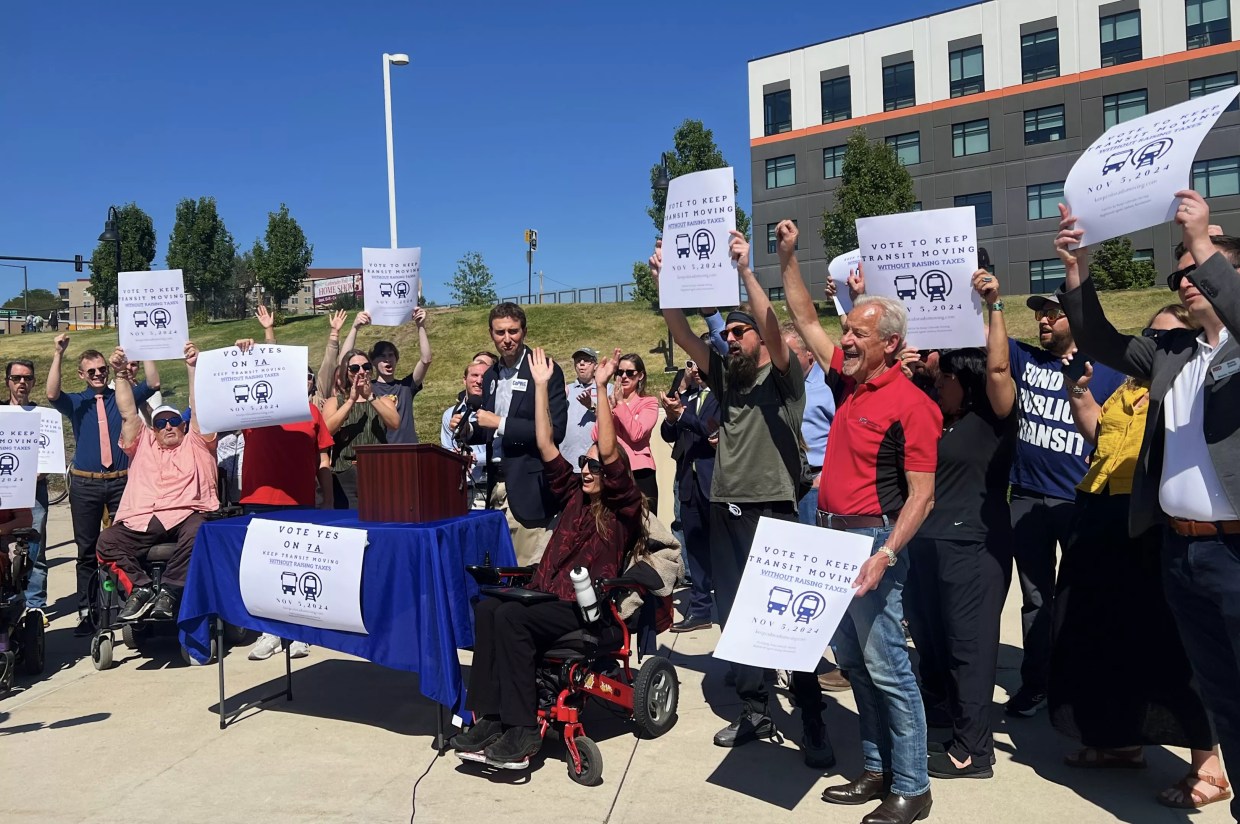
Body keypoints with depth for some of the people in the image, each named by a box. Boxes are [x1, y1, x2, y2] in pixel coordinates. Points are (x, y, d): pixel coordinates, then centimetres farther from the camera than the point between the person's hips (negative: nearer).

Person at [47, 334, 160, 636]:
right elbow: (52, 394, -14)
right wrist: (58, 355, -20)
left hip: (121, 481, 0)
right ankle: (86, 612, 10)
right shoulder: (76, 403, 7)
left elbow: (153, 384, -7)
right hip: (86, 485, 0)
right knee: (87, 549, 6)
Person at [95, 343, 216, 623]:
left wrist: (192, 366, 4)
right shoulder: (143, 445, 30)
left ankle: (169, 592, -27)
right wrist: (121, 374, 13)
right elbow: (128, 413, 20)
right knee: (107, 540, -22)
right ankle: (140, 589, -19)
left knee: (198, 532, -36)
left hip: (187, 514, -3)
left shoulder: (195, 444, 22)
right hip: (140, 520, 3)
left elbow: (198, 406, 12)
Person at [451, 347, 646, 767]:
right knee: (486, 608, -24)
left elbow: (610, 452, -14)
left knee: (511, 617, -30)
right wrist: (541, 386, 10)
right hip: (547, 595, 6)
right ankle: (488, 716, -23)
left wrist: (601, 388, -17)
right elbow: (546, 446, 13)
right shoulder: (575, 496, 17)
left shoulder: (623, 507, 1)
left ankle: (523, 728, -25)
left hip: (588, 609, -6)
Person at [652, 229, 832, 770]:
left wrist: (744, 271, -25)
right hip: (726, 509, 7)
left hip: (773, 510, -6)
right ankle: (755, 710, 23)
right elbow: (683, 336, 5)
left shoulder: (783, 377, -2)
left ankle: (812, 722, 8)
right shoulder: (725, 377, 13)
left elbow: (774, 330, -21)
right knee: (733, 611, 10)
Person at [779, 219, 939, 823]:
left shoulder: (911, 404, -14)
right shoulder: (848, 380, 7)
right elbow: (804, 320, 17)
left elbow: (921, 496, -16)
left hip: (872, 541, -8)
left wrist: (886, 555, -25)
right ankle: (876, 771, 28)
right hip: (830, 534, 8)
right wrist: (788, 255, 12)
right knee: (852, 661, 15)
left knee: (886, 667, -1)